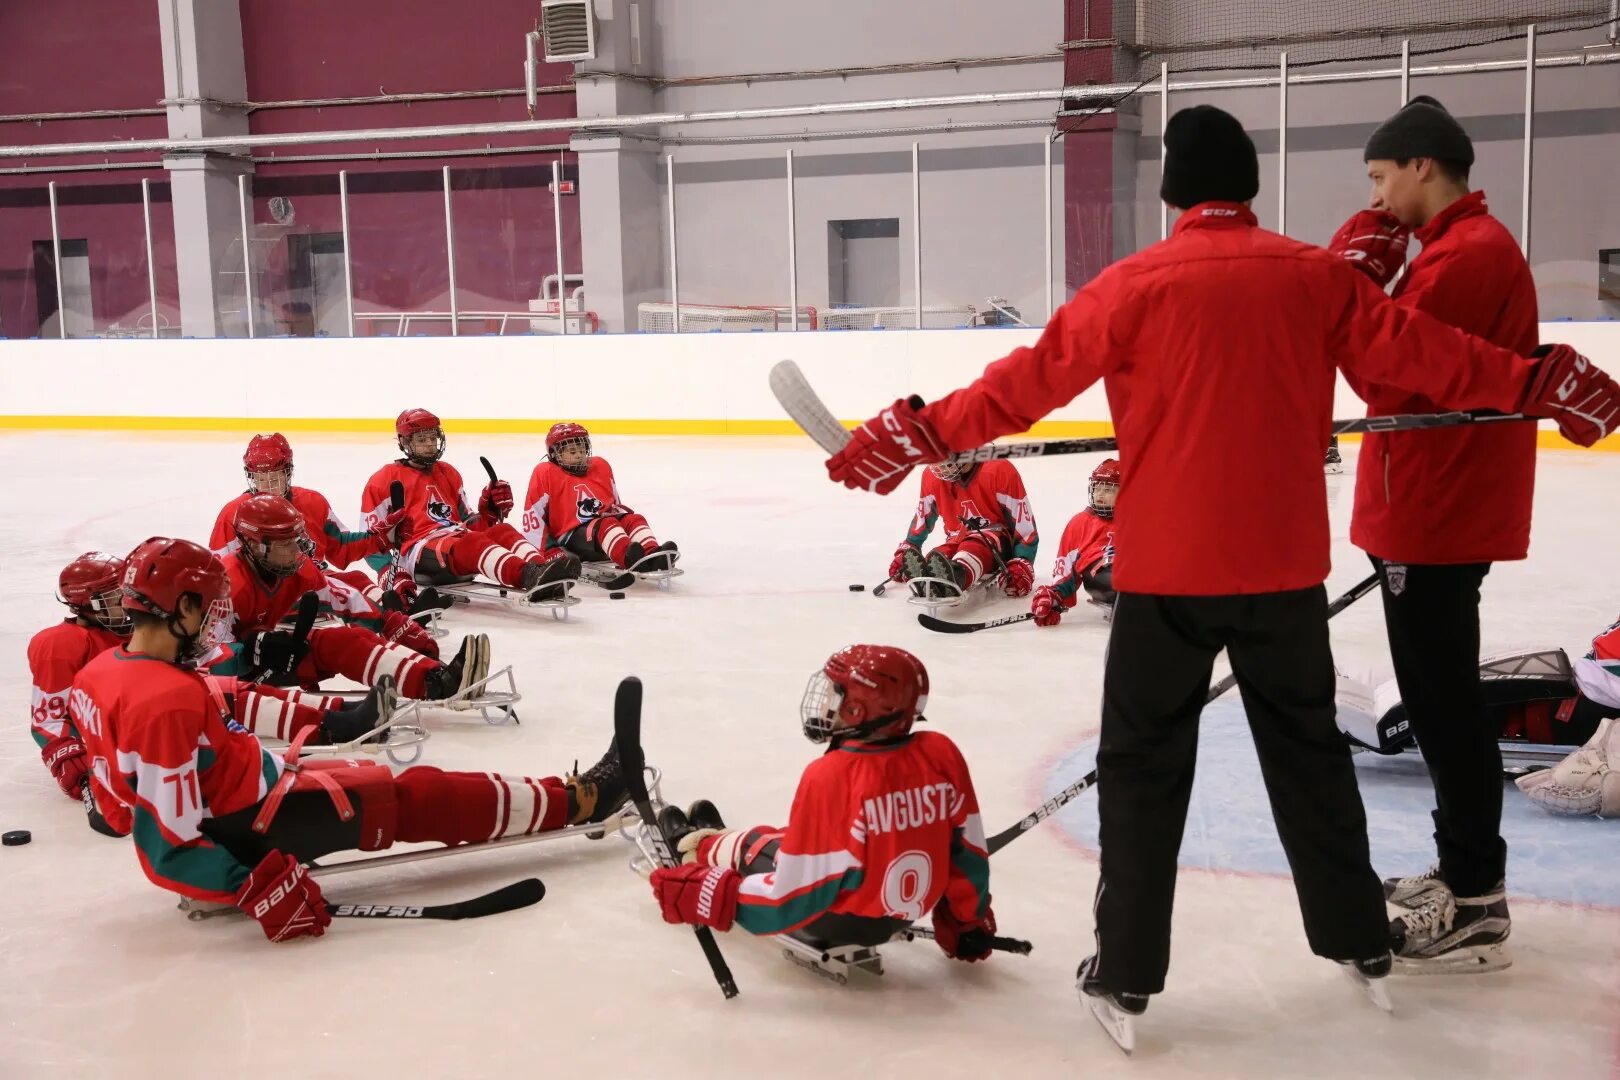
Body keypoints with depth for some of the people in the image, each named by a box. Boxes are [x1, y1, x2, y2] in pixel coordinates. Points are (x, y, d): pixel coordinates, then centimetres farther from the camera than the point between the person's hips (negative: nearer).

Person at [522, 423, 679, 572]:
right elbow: (533, 513, -1)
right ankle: (629, 559, -65)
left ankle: (653, 556, -49)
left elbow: (614, 503, 30)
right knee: (606, 525, -34)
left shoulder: (601, 466, 20)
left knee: (634, 520, -21)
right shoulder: (545, 473, 1)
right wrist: (543, 552, -7)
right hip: (572, 536, -6)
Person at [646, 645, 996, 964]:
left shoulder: (829, 777, -28)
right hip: (910, 909, 6)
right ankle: (714, 839, 57)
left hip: (839, 920, -6)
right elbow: (967, 851, -2)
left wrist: (709, 897, -11)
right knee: (791, 840, 28)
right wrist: (970, 923, 14)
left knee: (755, 846, 20)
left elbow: (798, 891, -24)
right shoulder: (942, 754, -12)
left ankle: (698, 847, 53)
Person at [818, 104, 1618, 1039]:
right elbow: (1420, 352, 4)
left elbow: (1036, 379, -8)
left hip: (1167, 568, -3)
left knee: (1144, 767, 8)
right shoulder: (1316, 277, 0)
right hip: (1285, 562, 3)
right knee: (1309, 750, 19)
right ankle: (1361, 939, 32)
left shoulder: (1139, 285, -8)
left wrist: (924, 434, 0)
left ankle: (1127, 973, 10)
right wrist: (1542, 384, 17)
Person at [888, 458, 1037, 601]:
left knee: (973, 548, -39)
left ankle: (955, 576, -72)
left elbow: (1024, 519, -16)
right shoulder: (933, 476, -3)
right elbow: (923, 516, 17)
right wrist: (906, 550, 18)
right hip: (958, 540, 6)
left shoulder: (1000, 470, -18)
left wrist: (1022, 565, -23)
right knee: (939, 556, -29)